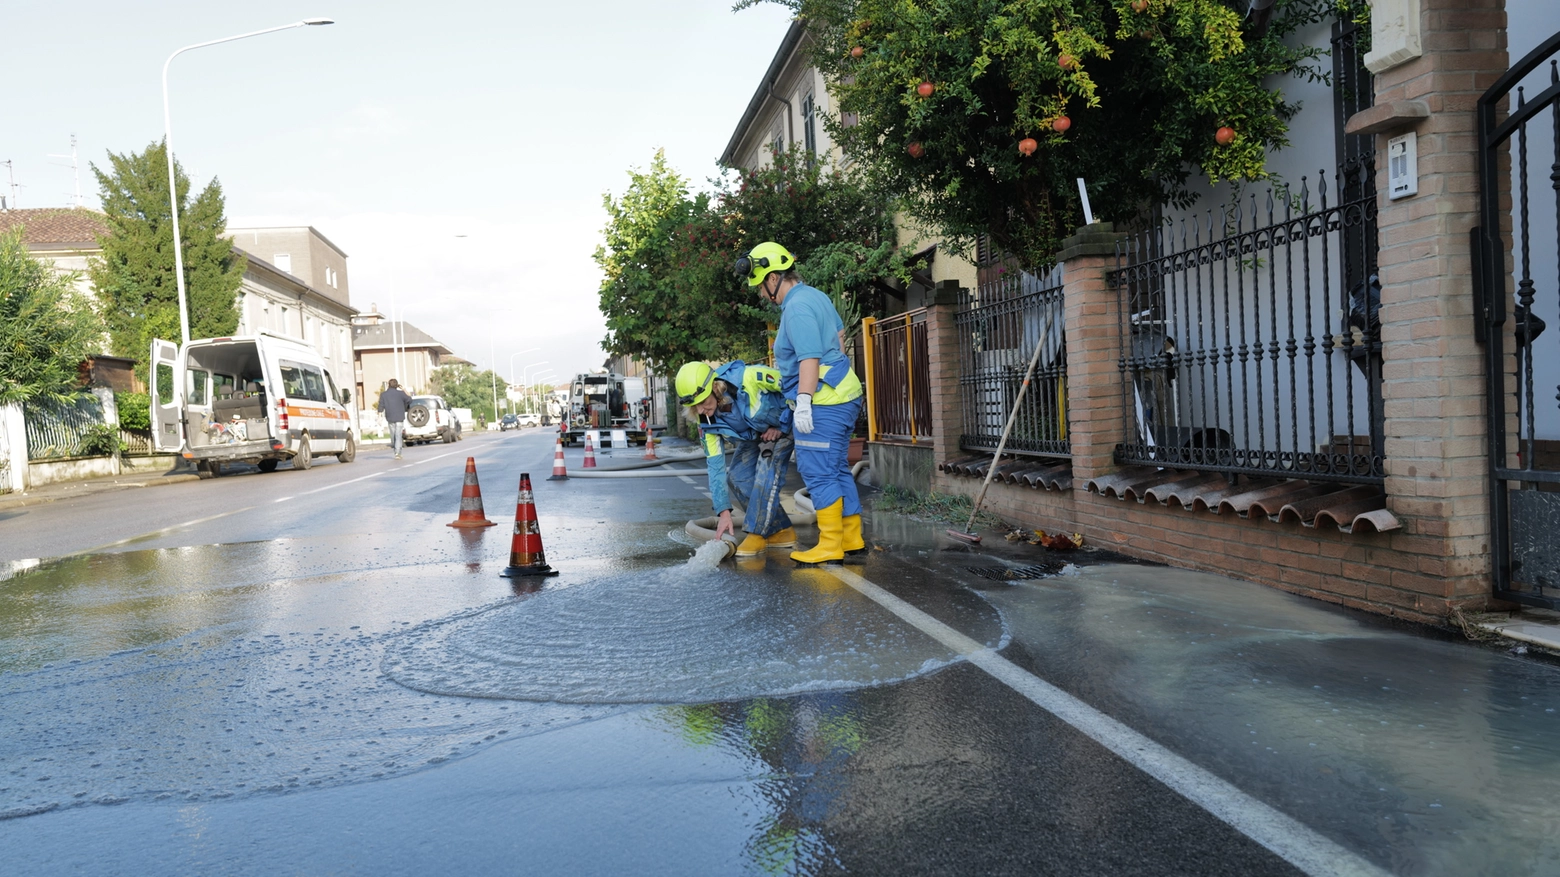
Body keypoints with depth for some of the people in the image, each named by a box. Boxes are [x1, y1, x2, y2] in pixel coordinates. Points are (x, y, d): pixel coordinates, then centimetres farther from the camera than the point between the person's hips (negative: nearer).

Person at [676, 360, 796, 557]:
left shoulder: (750, 378, -39)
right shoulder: (707, 421, -20)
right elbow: (715, 466, -13)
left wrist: (782, 427, -19)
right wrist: (724, 512, -16)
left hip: (783, 425, -6)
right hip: (753, 436, 6)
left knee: (766, 476, -21)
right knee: (737, 479, -4)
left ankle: (757, 535, -9)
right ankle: (781, 531, 6)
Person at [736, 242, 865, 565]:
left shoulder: (797, 309, -16)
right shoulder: (816, 296, 15)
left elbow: (810, 358, -23)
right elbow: (839, 332, 28)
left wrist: (803, 402, -24)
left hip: (823, 402, -11)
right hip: (844, 395, 11)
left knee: (818, 474, -6)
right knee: (837, 470, 15)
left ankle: (830, 547, -2)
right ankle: (852, 540, 20)